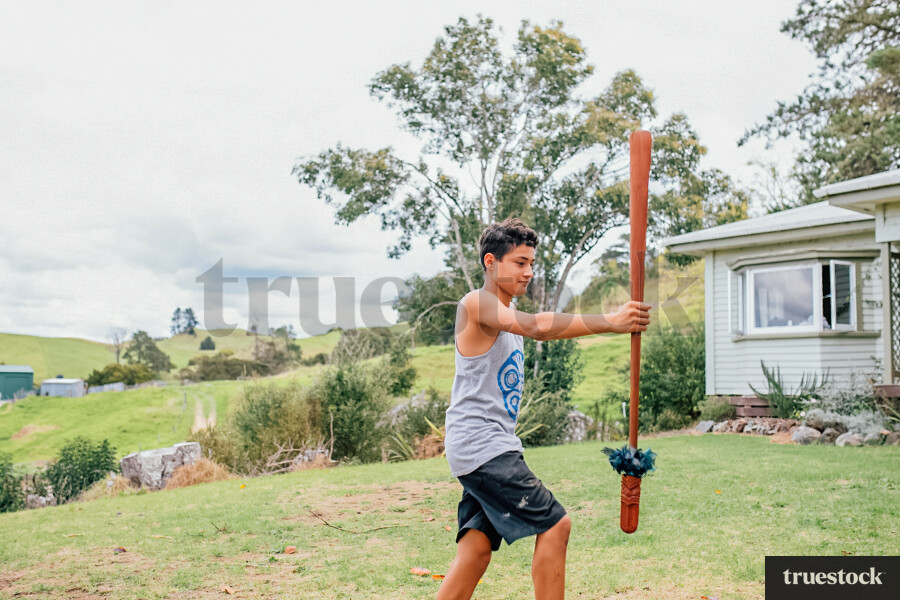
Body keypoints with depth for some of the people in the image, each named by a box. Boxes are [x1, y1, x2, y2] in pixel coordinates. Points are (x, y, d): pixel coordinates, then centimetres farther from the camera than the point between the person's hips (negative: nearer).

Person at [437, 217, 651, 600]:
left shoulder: (507, 313, 22)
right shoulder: (477, 303, -12)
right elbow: (537, 327, -29)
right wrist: (609, 322, -35)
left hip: (493, 446, 10)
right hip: (481, 444, -10)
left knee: (477, 547, 7)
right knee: (555, 525, -9)